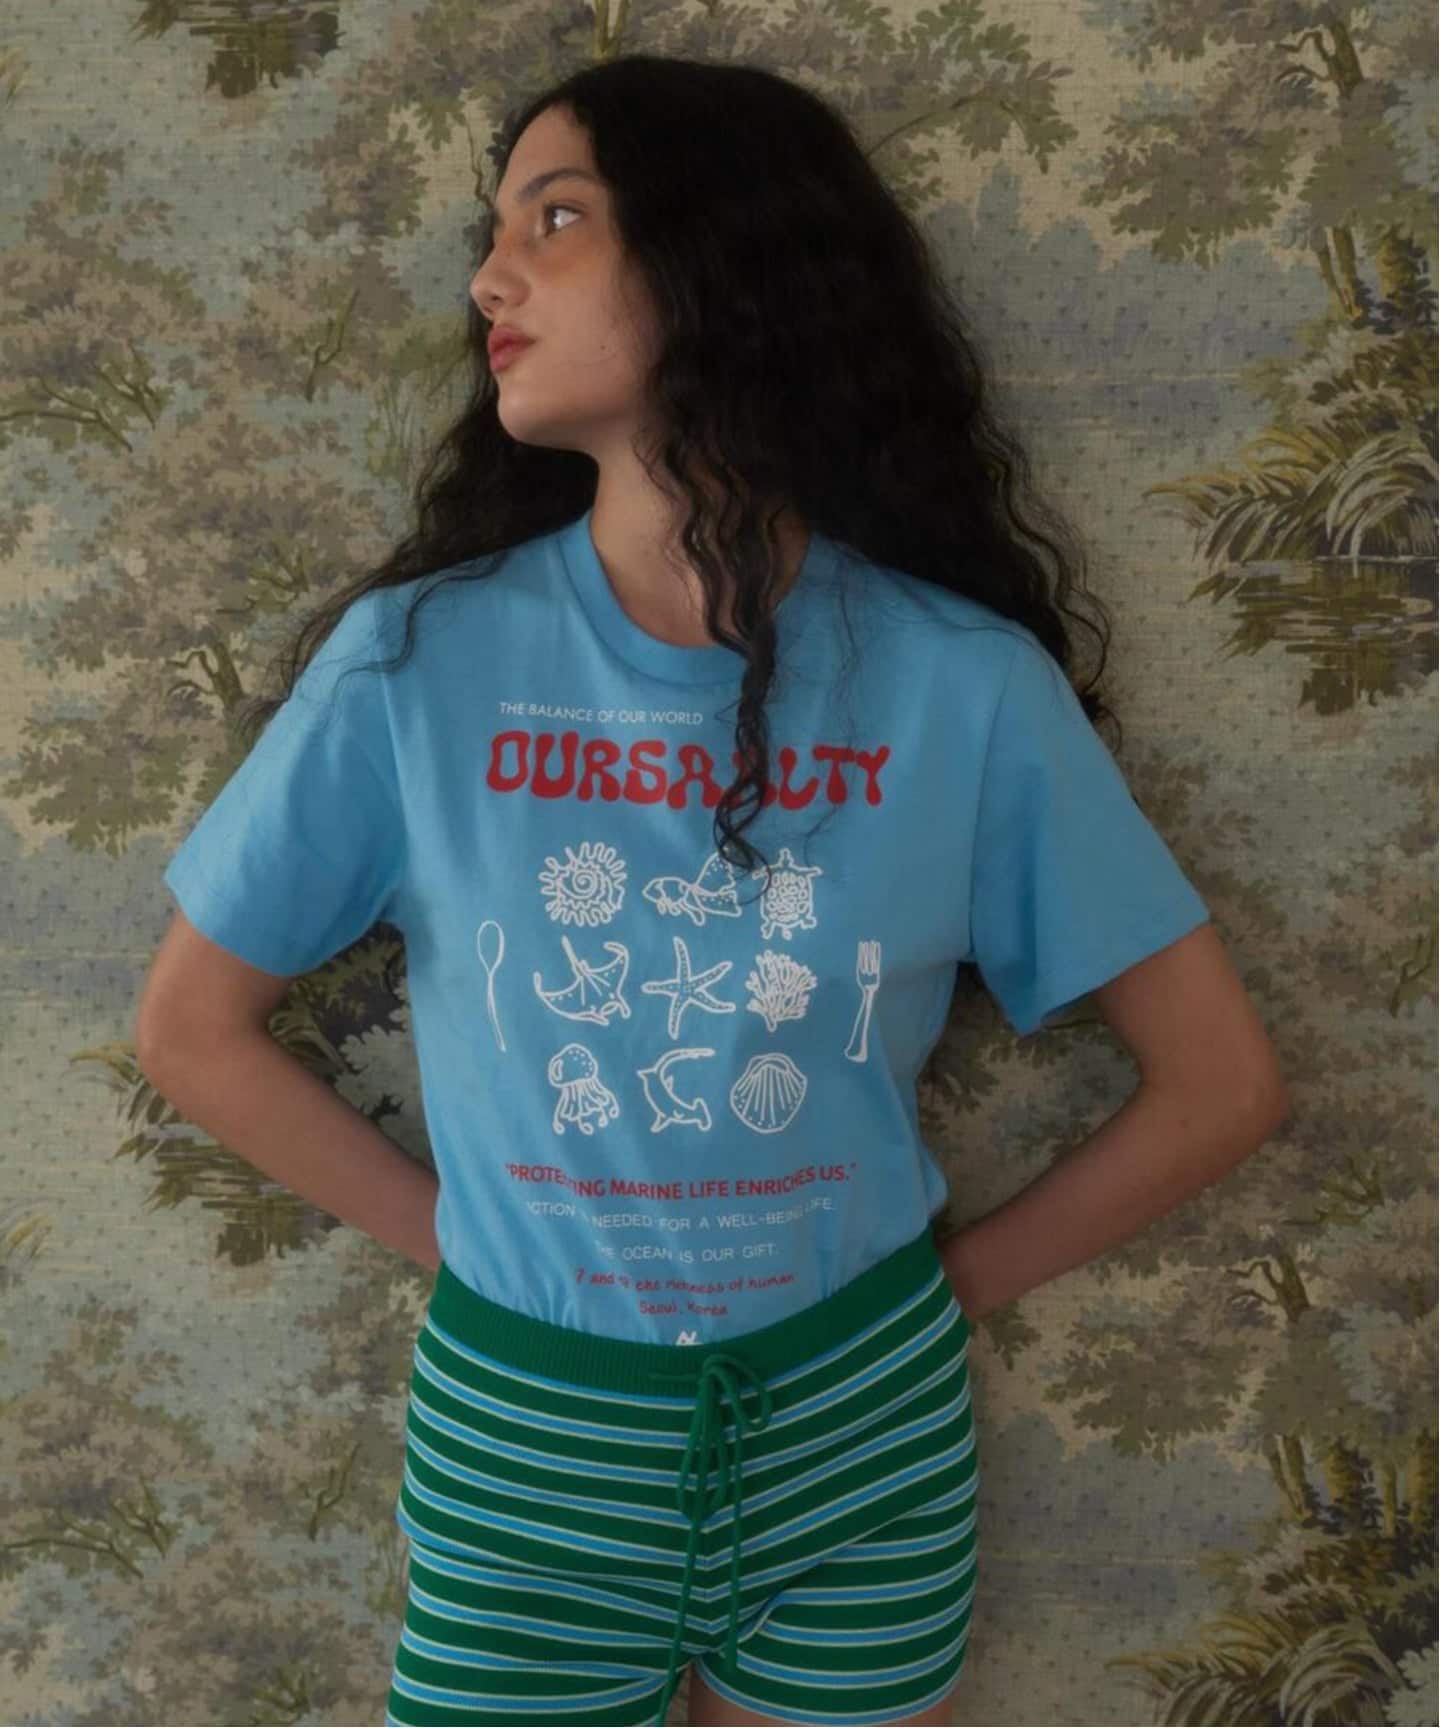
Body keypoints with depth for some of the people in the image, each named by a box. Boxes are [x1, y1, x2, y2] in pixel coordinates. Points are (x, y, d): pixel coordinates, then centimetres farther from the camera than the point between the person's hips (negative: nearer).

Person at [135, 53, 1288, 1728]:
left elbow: (1222, 1074, -4)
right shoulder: (413, 659, -13)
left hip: (860, 1420, 1)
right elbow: (189, 1029, 0)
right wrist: (434, 1230, -1)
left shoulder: (967, 685, -14)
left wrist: (968, 1275, -1)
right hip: (520, 1429, 0)